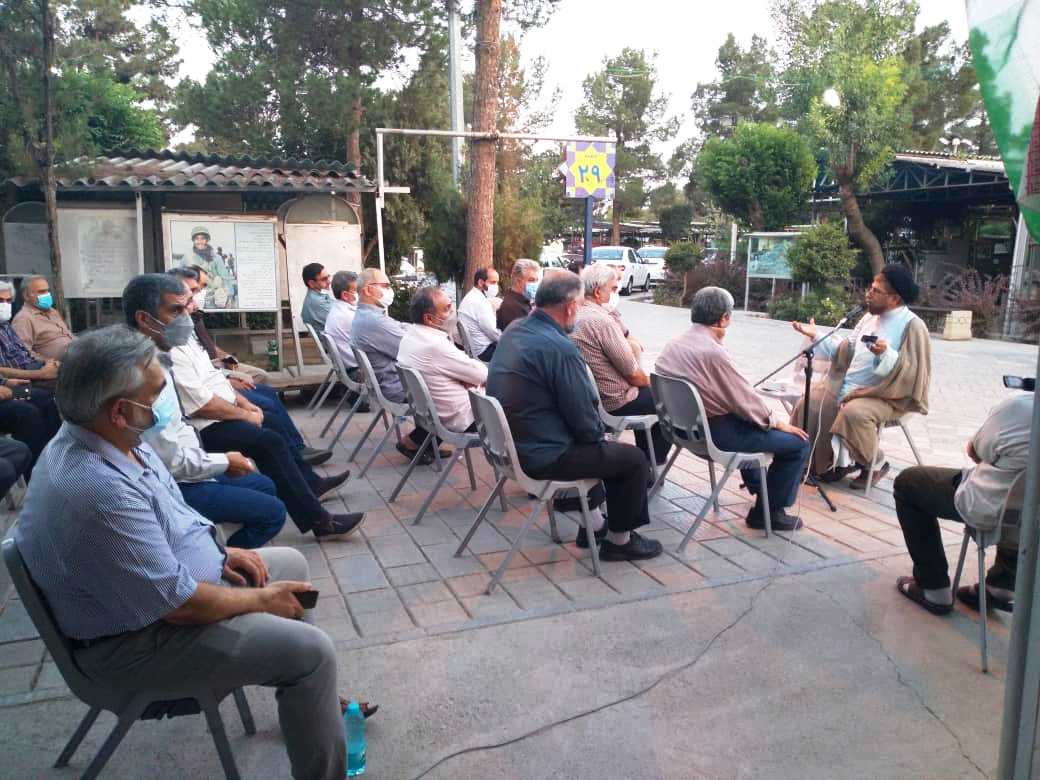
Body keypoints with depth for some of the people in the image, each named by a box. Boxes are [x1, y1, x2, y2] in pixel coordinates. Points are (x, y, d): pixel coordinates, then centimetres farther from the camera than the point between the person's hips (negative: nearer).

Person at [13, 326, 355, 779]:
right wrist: (261, 600, -14)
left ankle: (319, 701, 30)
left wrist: (219, 551, 2)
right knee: (312, 651, -15)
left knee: (291, 563, 17)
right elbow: (179, 604, -29)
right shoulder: (98, 491, -36)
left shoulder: (104, 436, -6)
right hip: (138, 636, -10)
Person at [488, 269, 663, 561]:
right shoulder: (560, 348, -25)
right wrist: (597, 434, 3)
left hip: (511, 444, 9)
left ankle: (593, 523, 37)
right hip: (542, 456, -9)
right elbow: (583, 416, -19)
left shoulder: (512, 332, 2)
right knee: (635, 459, 5)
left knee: (595, 444, 31)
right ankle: (619, 540, 22)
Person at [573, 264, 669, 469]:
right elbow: (633, 374, -19)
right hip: (615, 403, -9)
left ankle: (644, 460, 34)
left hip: (590, 397, 9)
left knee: (645, 393, 30)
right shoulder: (603, 321, -24)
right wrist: (650, 383, 0)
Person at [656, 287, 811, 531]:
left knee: (747, 424, 36)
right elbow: (745, 399, -17)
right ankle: (768, 512, 11)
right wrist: (777, 421, -1)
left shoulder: (673, 344, 1)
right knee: (798, 442, -2)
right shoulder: (713, 352, -25)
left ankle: (756, 485, 50)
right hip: (715, 433, -10)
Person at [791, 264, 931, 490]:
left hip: (884, 395, -8)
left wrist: (886, 354, -34)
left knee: (854, 413, -35)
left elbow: (913, 371, -18)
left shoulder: (912, 326, -11)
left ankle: (876, 464, -6)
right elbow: (847, 350, 16)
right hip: (848, 385, 8)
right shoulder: (870, 317, 11)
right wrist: (816, 336, 12)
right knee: (810, 404, -7)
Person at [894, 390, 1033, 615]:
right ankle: (1002, 586, 34)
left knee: (907, 483, 13)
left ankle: (934, 589, 18)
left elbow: (975, 451, -7)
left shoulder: (1017, 407, -26)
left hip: (992, 510, -6)